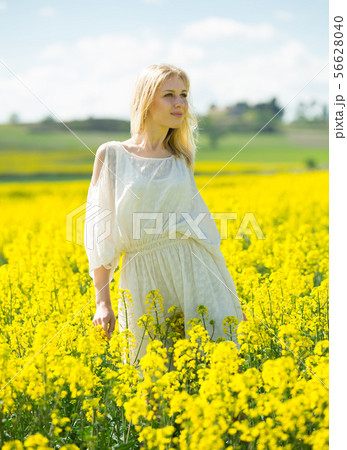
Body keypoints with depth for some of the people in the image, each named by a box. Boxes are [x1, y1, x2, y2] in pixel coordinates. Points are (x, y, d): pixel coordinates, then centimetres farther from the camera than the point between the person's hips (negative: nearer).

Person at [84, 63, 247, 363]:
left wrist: (229, 296, 14)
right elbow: (100, 230, 0)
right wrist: (102, 302, -5)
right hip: (144, 279, -2)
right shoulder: (112, 154, 1)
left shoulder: (181, 158, 11)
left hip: (192, 269, 2)